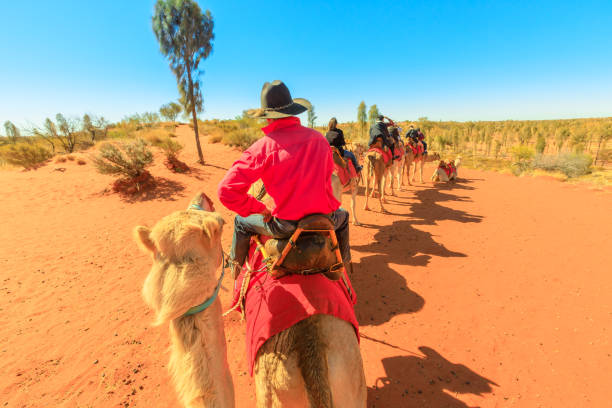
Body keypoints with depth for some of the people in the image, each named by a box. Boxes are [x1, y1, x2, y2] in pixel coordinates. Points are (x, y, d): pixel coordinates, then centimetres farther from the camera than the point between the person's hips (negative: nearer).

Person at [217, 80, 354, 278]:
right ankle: (345, 263, 51)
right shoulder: (318, 138, -1)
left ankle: (236, 264, 43)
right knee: (342, 215, 39)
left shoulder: (263, 147, -14)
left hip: (285, 225, -2)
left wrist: (259, 209, -3)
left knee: (241, 221, 24)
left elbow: (227, 190, -17)